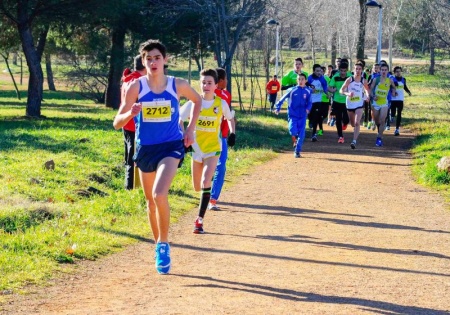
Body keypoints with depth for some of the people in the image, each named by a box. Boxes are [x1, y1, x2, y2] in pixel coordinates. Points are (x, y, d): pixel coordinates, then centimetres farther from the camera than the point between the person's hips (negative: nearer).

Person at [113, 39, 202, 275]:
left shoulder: (178, 85, -7)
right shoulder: (136, 87, -9)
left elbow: (197, 100, 15)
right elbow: (117, 123, -10)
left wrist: (190, 129, 6)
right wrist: (130, 114, -31)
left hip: (171, 146, -2)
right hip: (145, 148, 2)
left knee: (159, 194, -24)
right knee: (150, 200, 15)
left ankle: (164, 245, -7)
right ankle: (158, 245, 35)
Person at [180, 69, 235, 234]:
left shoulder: (221, 103, -6)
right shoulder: (193, 103, -8)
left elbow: (230, 118, 13)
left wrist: (232, 133, -1)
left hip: (213, 148, -2)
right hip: (196, 148, 2)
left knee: (206, 181, -22)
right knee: (197, 187, 10)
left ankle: (199, 220, -20)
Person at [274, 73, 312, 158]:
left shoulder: (308, 91, 1)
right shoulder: (292, 90, -2)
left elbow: (310, 102, 6)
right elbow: (283, 98, 3)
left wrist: (308, 108, -15)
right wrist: (277, 107, -3)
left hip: (302, 116, 1)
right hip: (292, 115, -1)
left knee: (301, 135, -3)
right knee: (293, 131, -20)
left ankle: (297, 151, 11)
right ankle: (295, 141, 14)